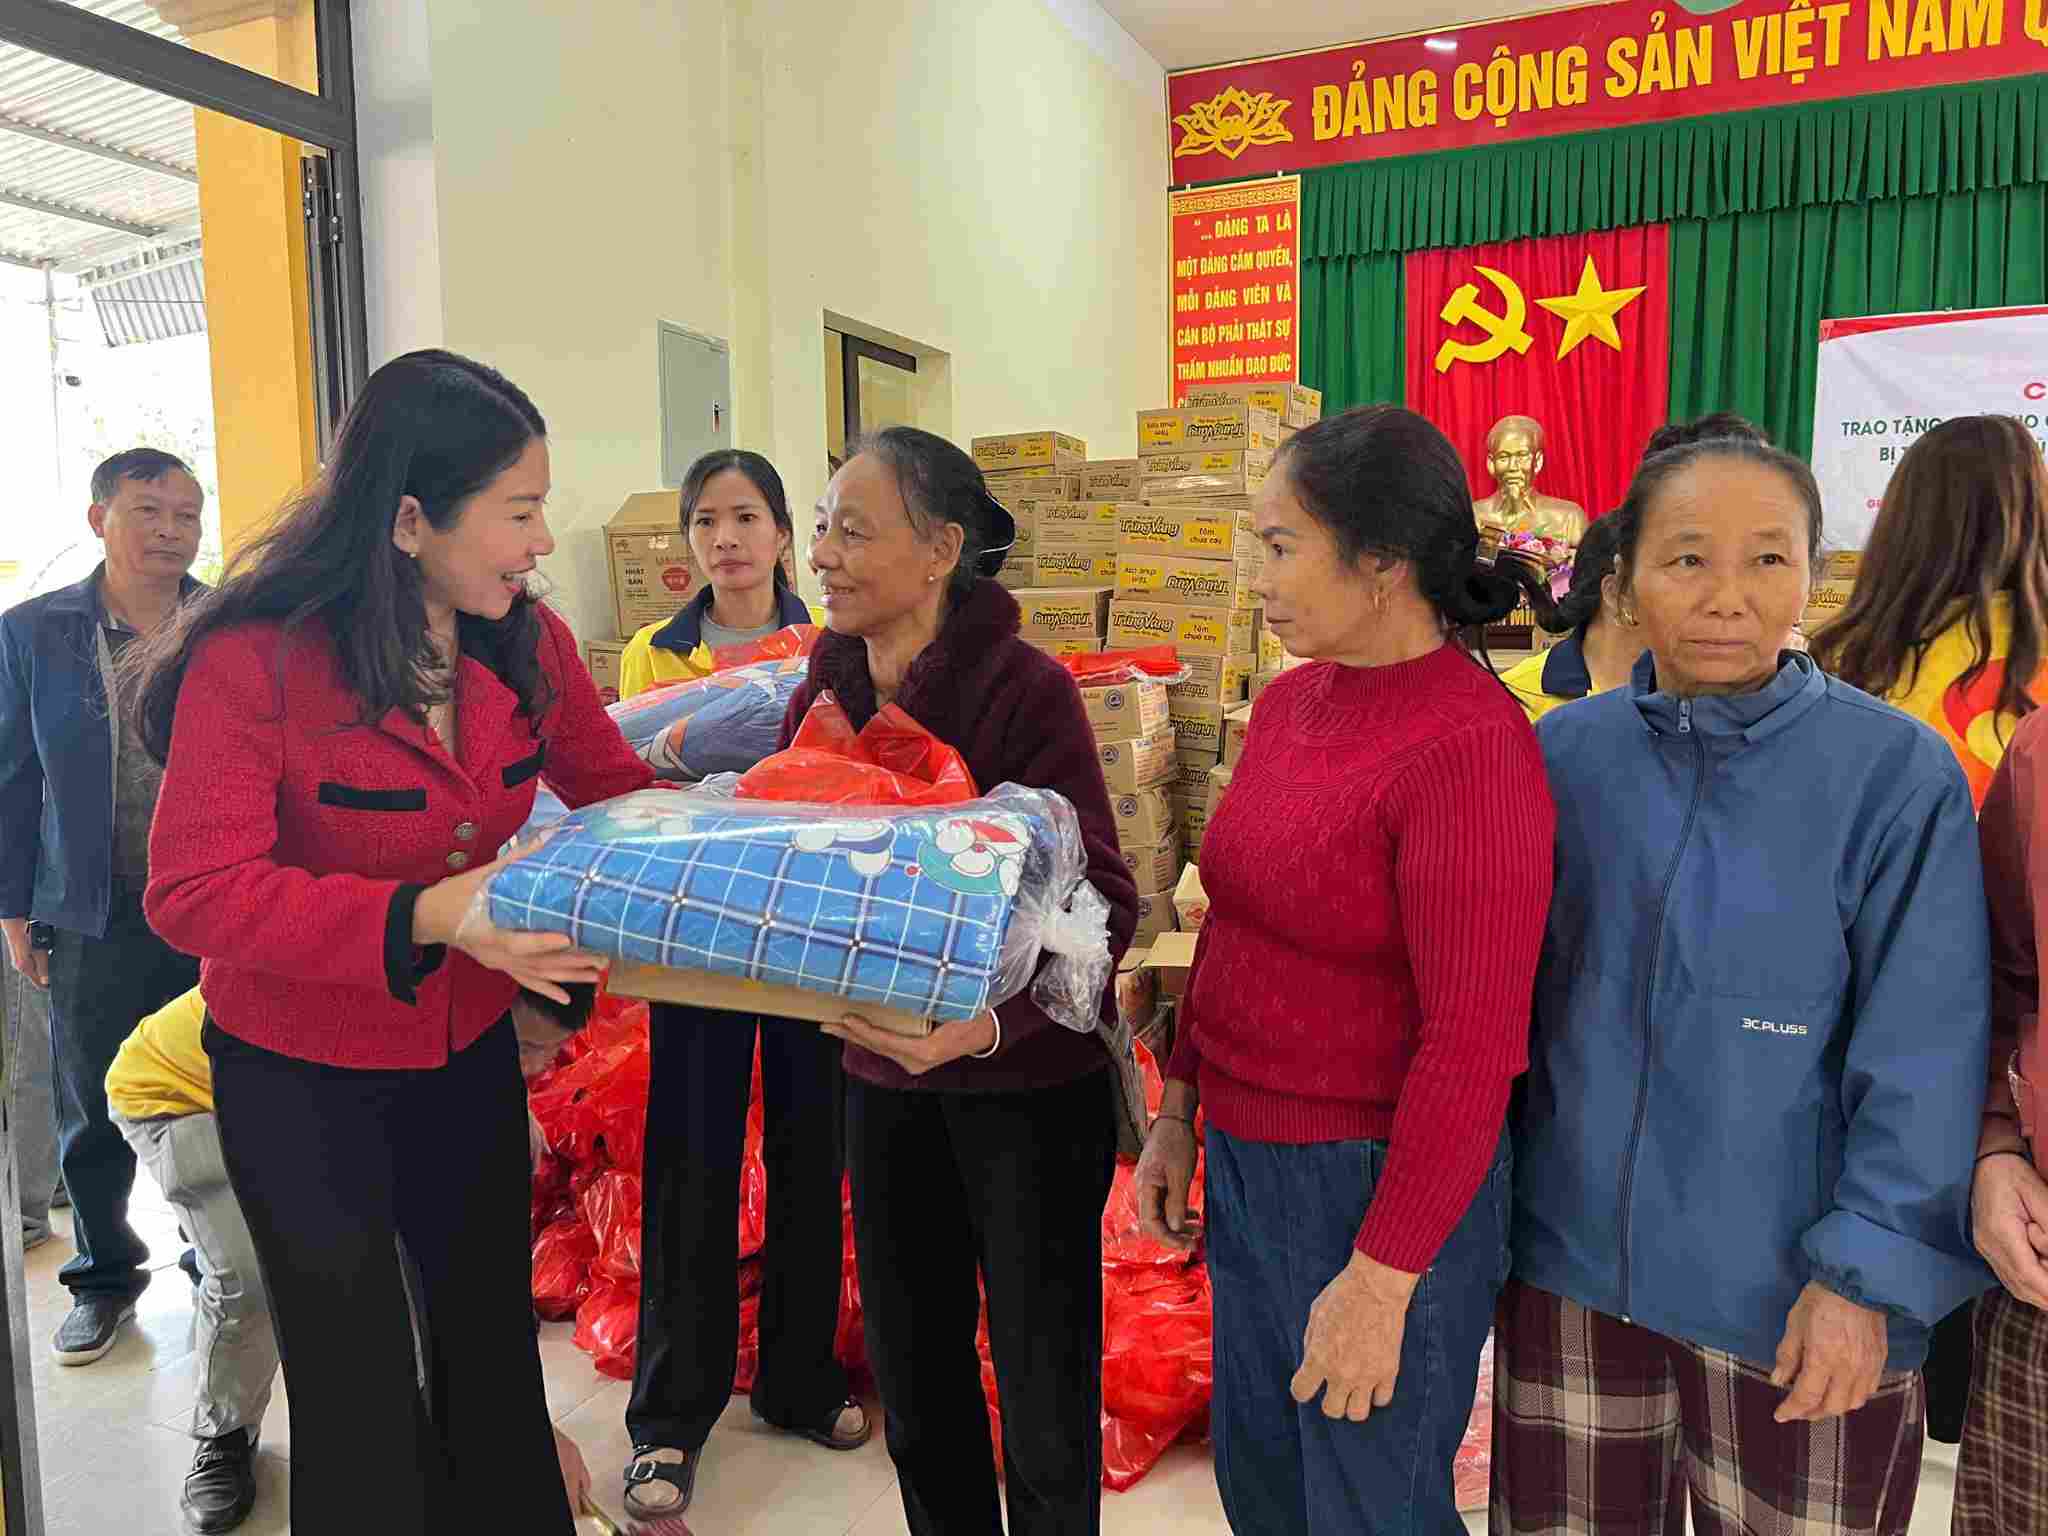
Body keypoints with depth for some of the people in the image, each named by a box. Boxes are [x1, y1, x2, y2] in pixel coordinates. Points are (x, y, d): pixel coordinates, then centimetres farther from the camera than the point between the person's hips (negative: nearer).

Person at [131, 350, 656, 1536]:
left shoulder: (529, 645, -7)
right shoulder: (254, 663, -23)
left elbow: (622, 794, 1)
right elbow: (194, 891, -28)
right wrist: (426, 918, -40)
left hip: (470, 1056, 5)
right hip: (302, 1080, -5)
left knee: (495, 1344, 20)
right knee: (361, 1396, 9)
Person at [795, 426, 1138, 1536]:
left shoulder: (1024, 688, -19)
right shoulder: (828, 682, 0)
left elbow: (1099, 901, -22)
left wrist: (989, 1019, -38)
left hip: (1025, 1079, -5)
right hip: (880, 1072, 6)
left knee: (1043, 1379, 11)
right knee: (912, 1367, 19)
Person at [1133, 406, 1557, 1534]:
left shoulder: (1467, 746, -22)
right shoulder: (1290, 701, 3)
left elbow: (1472, 1040, -22)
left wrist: (1382, 1278, -19)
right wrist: (1179, 1112, 14)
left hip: (1380, 1186, -8)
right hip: (1246, 1161, 8)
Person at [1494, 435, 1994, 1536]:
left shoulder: (1896, 774, -12)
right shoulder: (1563, 753, -3)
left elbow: (1923, 1061, -10)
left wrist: (1868, 1276, -12)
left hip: (1791, 1297, -3)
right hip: (1574, 1263, 3)